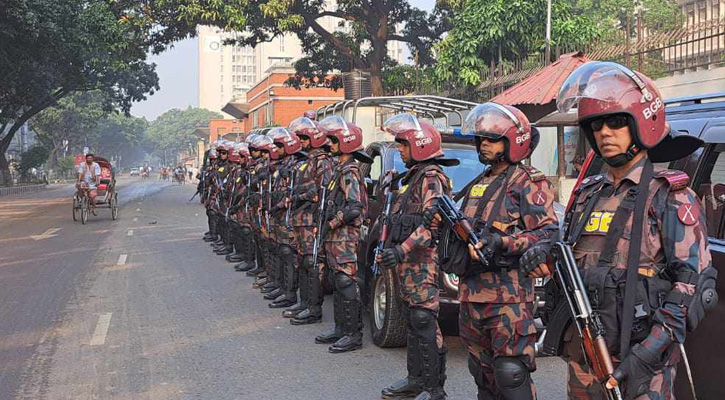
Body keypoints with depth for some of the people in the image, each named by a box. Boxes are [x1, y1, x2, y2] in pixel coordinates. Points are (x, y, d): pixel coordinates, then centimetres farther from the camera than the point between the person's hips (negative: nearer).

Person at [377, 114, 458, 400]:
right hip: (409, 262, 10)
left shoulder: (431, 178, -12)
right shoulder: (413, 176, 19)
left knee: (425, 323, -9)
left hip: (424, 262, -10)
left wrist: (402, 250, -28)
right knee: (413, 322, 15)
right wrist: (391, 251, 23)